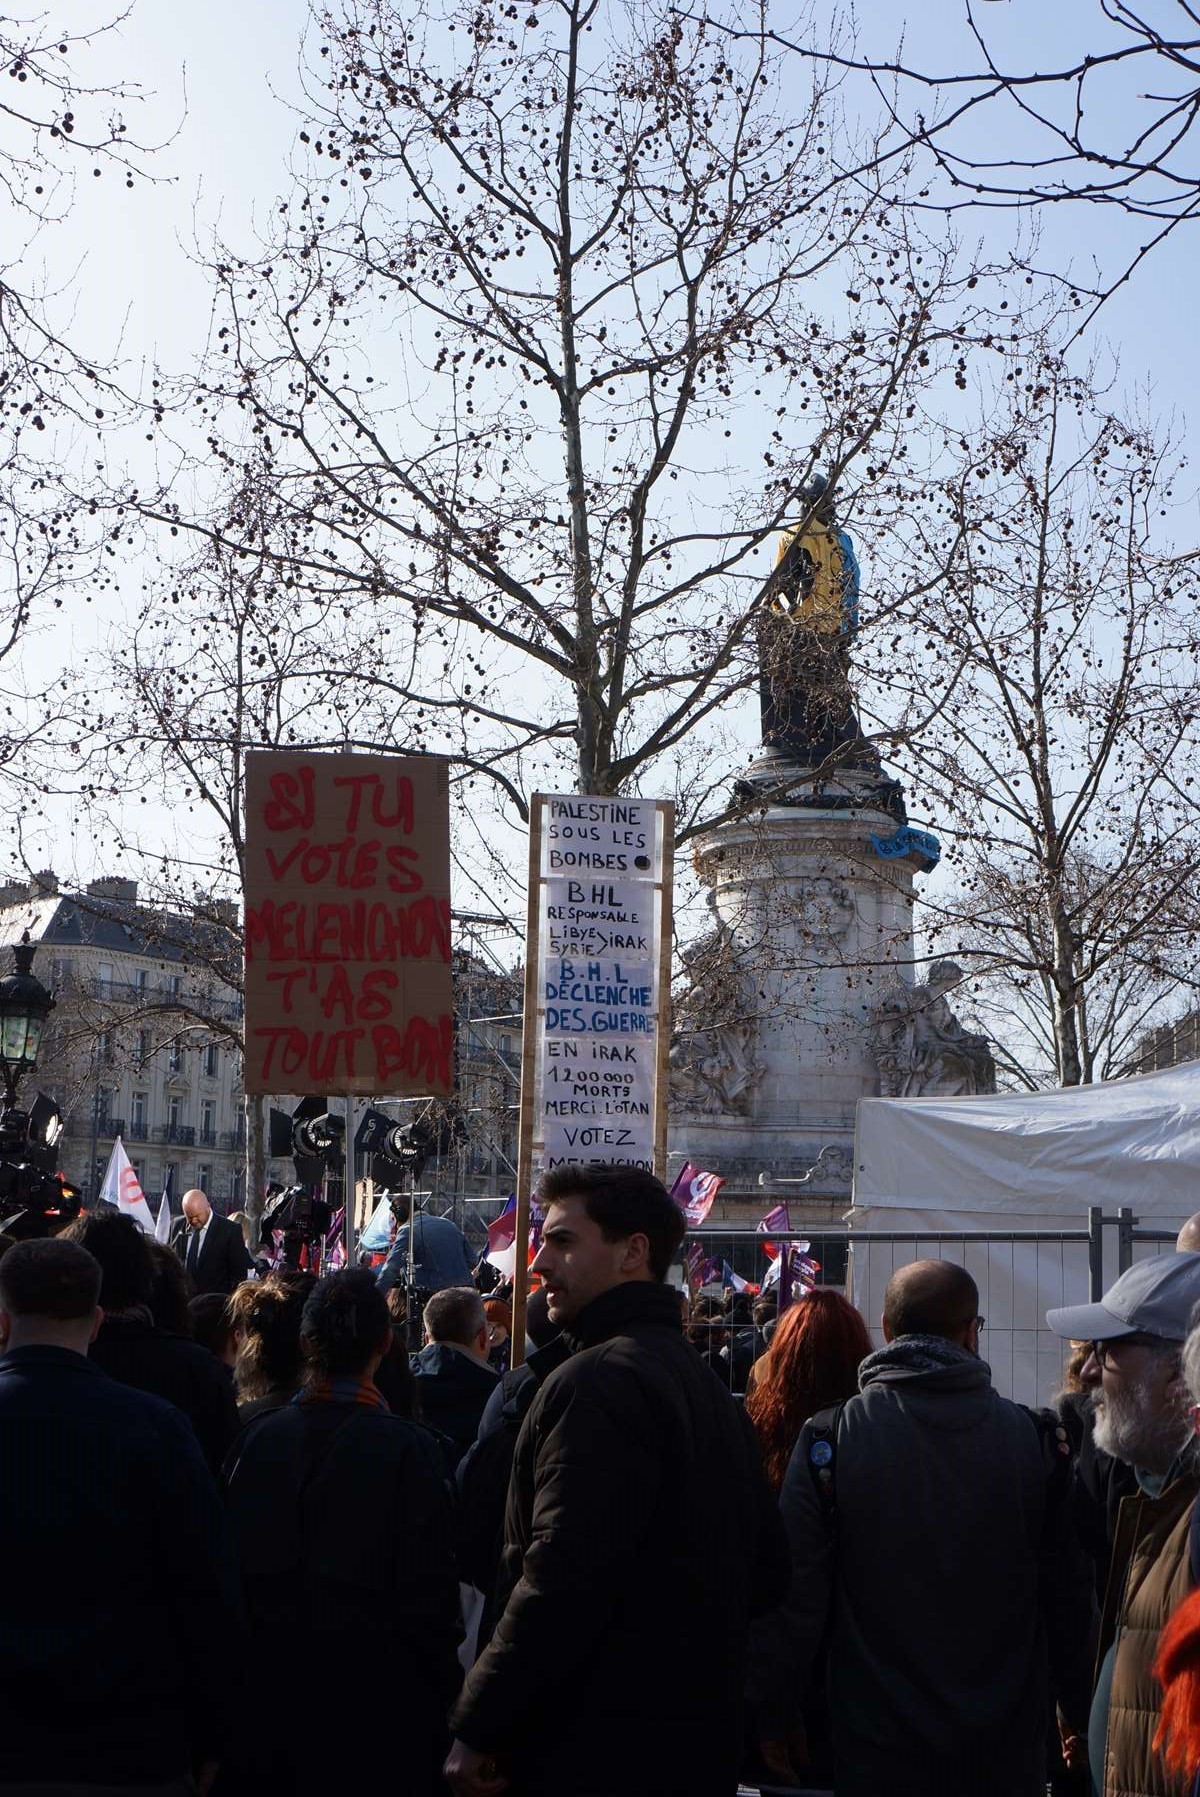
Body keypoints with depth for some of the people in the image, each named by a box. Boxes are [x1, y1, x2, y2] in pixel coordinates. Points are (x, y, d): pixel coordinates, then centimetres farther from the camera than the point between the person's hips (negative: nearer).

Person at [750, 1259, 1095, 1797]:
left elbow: (793, 1594, -9)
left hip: (879, 1751, -1)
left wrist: (774, 1716, 3)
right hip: (1008, 1751, 1)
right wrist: (1083, 1716, 14)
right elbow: (1071, 1596, 1)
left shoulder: (828, 1436, -10)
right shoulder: (1036, 1437, -5)